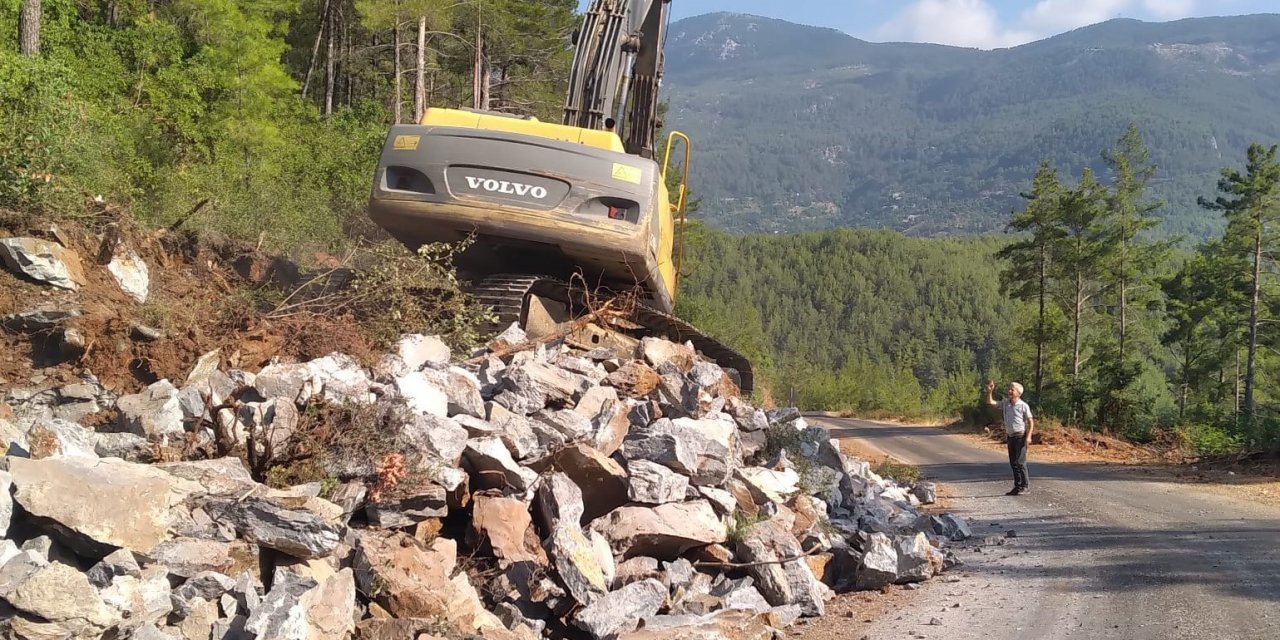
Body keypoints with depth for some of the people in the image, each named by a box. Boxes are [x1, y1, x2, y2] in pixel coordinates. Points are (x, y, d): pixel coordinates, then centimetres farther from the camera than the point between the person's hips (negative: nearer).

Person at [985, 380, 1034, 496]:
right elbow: (990, 402, 8)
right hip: (1010, 437, 7)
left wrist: (1028, 436, -16)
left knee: (1020, 462, -9)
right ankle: (1018, 486, 13)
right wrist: (989, 391, -7)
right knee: (1013, 463, 7)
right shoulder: (1005, 403, 8)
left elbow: (1030, 422, -7)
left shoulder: (1023, 406, -9)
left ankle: (1026, 486, -3)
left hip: (1020, 436, -7)